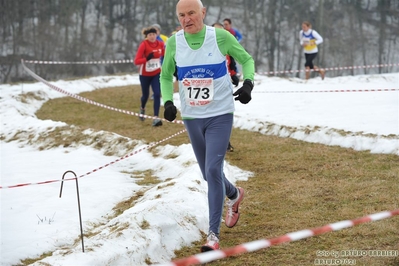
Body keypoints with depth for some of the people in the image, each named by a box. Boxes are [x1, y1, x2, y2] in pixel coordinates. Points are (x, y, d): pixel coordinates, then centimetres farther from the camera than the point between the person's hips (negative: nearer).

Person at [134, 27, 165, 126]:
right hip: (145, 74, -2)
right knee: (145, 95, 14)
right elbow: (136, 61, -23)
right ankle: (142, 109, 49)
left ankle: (156, 118, -12)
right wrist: (147, 58, -38)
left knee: (157, 94, -14)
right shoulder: (143, 45, -18)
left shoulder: (161, 44, -8)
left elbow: (164, 55, 11)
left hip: (157, 74, 2)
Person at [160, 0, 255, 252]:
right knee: (209, 173, 15)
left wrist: (248, 83, -15)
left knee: (213, 170, -15)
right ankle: (234, 195, 48)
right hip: (192, 117, 4)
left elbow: (246, 59, 3)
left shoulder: (221, 37, -12)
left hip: (220, 115, -4)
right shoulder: (174, 43, -5)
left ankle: (214, 234, -7)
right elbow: (166, 76, 10)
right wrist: (168, 101, -6)